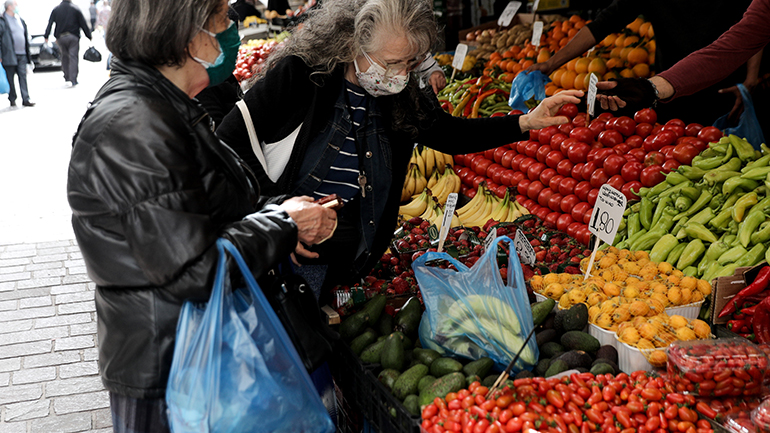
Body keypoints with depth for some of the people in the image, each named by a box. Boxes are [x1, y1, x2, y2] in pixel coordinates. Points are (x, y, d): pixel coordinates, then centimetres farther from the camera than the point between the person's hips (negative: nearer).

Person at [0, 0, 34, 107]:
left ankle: (26, 99, 0)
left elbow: (25, 36, 20)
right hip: (9, 55, -5)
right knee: (10, 79, 3)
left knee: (23, 76, 0)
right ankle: (12, 100, 13)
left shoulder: (20, 20, 15)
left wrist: (27, 52, 16)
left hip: (22, 54, 5)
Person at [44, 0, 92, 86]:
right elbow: (83, 24, -3)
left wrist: (46, 36, 4)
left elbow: (50, 24, 2)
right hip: (73, 37, -2)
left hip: (61, 37, 2)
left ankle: (67, 77, 17)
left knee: (64, 56, 16)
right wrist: (89, 36, 3)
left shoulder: (56, 9, 4)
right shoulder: (75, 9, -3)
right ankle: (73, 80, -9)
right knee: (73, 57, -3)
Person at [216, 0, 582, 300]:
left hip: (338, 261, 4)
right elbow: (229, 140, -15)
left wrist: (525, 123, 2)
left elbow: (451, 134, 13)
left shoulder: (401, 97, -2)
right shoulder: (297, 76, -17)